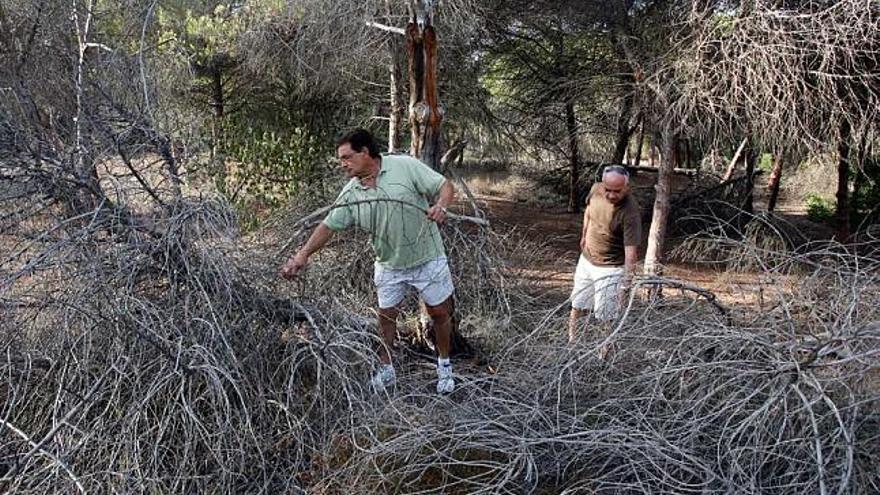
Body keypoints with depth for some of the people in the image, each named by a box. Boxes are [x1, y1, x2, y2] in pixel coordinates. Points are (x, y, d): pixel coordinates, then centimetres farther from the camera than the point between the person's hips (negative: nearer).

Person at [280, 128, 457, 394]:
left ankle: (444, 365, 30)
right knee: (386, 315, 10)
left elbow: (445, 186, -14)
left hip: (427, 259, -3)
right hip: (389, 265, 3)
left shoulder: (405, 166, -14)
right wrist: (303, 255, -17)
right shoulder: (350, 194, -4)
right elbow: (328, 226, -5)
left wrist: (441, 205, -35)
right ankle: (385, 369, 31)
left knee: (440, 313, 8)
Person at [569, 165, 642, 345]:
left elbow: (631, 249, -31)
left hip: (611, 269, -6)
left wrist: (626, 281, -34)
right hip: (586, 260, 6)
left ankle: (604, 352, 21)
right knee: (577, 306, 19)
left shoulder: (630, 212, -30)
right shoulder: (596, 189, -12)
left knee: (605, 317, 3)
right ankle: (571, 342, 37)